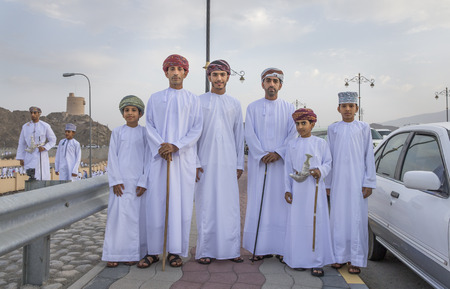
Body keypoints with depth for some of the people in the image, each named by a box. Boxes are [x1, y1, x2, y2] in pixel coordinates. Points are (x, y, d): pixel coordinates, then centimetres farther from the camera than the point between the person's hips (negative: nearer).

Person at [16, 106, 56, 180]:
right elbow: (21, 143, 10)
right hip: (29, 157, 2)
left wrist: (44, 148, -14)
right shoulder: (25, 127, 5)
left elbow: (53, 141, 4)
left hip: (41, 154, -2)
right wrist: (21, 158, 6)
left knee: (44, 178, -4)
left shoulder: (45, 126, -3)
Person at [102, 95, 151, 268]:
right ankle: (113, 254, 8)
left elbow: (148, 158, 2)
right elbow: (112, 157, 3)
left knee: (135, 216, 2)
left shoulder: (145, 133, 6)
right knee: (117, 215, -1)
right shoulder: (117, 132, 7)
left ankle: (132, 254, 12)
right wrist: (116, 180, -6)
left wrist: (144, 182, -6)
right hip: (120, 180, 0)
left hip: (138, 181, 0)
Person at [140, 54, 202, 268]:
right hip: (160, 156, 1)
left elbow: (197, 129, 1)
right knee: (156, 202, -2)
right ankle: (153, 251, 8)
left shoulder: (193, 100, 10)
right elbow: (150, 126, 7)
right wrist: (161, 147, -11)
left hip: (184, 157, 0)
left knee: (181, 202, -1)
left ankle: (175, 251, 7)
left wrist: (175, 146, -14)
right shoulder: (155, 98, 14)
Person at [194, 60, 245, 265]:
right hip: (206, 162, -1)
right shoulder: (199, 101, 6)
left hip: (228, 162, 2)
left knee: (230, 205, 3)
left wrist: (240, 164, 7)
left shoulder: (234, 104, 13)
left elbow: (239, 135, 12)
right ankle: (206, 250, 11)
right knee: (206, 205, 0)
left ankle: (231, 249, 14)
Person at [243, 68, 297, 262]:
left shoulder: (289, 108, 9)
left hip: (281, 163, 0)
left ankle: (281, 247, 10)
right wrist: (262, 155, -12)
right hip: (258, 164, 0)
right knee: (258, 204, 0)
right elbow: (249, 134, 0)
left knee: (280, 204, 2)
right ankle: (261, 247, 9)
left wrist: (278, 153, -12)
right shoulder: (253, 107, 7)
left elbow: (293, 134, 2)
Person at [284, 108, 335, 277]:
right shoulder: (292, 145, 10)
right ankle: (299, 259, 16)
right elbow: (288, 168, 10)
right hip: (297, 188, 2)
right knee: (297, 223, 3)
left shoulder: (320, 143, 4)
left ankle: (317, 262, 7)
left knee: (316, 223, -2)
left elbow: (328, 162, 4)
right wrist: (287, 189, 5)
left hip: (315, 188, -2)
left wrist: (320, 171, -18)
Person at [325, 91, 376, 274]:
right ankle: (340, 256, 16)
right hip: (338, 180, 2)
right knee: (338, 218, 4)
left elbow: (369, 156, 3)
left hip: (357, 180, -2)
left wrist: (369, 182, -4)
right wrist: (328, 183, 7)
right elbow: (329, 157, 10)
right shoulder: (333, 129, 9)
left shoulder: (364, 128, 5)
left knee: (357, 218, 0)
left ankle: (356, 260, 9)